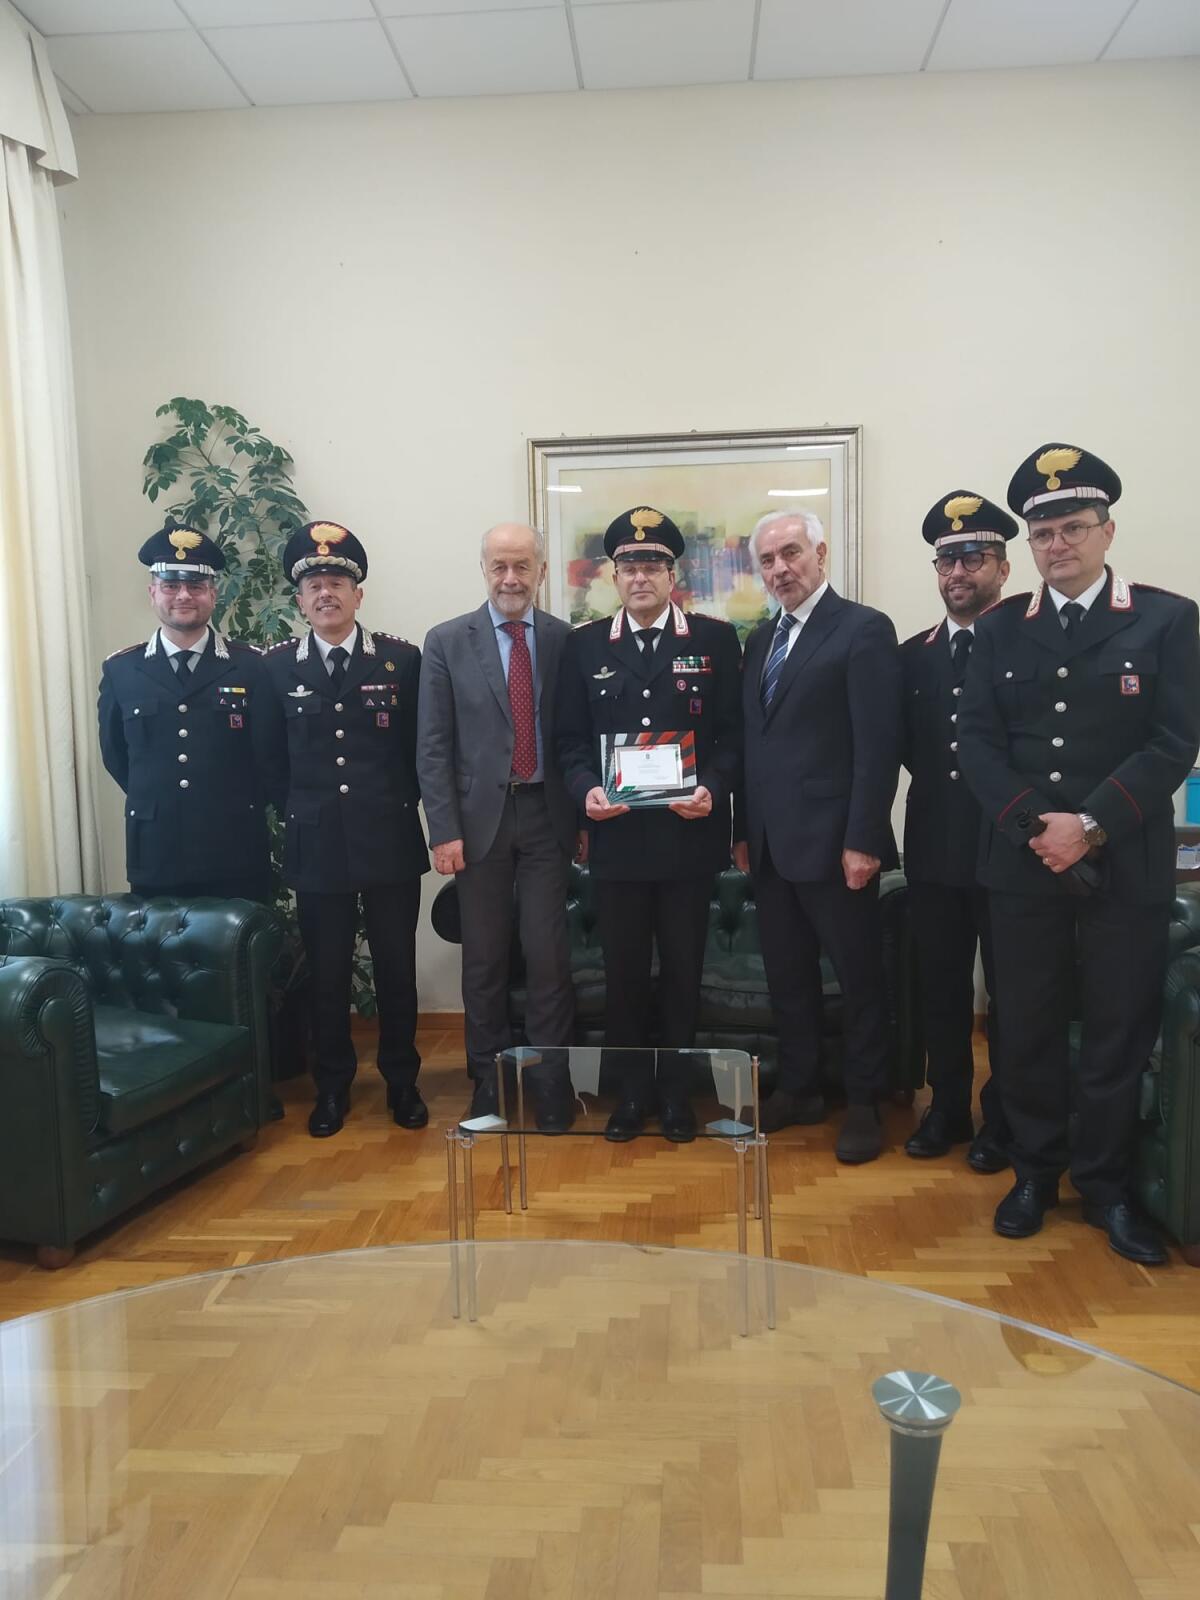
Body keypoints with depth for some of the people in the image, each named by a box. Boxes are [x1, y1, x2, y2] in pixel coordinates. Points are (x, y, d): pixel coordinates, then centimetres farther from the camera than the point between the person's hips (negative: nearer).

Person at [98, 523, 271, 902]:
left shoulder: (252, 666, -1)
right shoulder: (119, 670, 4)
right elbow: (114, 755, 14)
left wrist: (236, 805, 7)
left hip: (237, 856, -1)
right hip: (155, 856, 2)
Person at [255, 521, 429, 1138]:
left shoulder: (401, 658, -1)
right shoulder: (277, 666, 3)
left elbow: (420, 746, 5)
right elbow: (270, 758, 10)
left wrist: (397, 803, 3)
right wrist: (298, 812, 7)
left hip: (390, 839, 0)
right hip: (315, 844, 1)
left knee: (396, 967, 8)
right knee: (327, 972, 9)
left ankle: (402, 1081, 25)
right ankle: (332, 1086, 25)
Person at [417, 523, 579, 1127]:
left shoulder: (567, 640, 4)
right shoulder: (447, 641, 1)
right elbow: (433, 745, -1)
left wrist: (584, 815, 2)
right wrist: (444, 829, -7)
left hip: (546, 814, 0)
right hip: (479, 816, 0)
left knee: (549, 955, 0)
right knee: (484, 959, 9)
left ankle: (552, 1085, 15)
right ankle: (489, 1083, 24)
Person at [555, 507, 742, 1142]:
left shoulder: (715, 638, 3)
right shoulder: (585, 644, 8)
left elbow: (733, 732, 1)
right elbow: (570, 739, 7)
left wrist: (713, 787, -16)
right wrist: (586, 789, -11)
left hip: (689, 834, -1)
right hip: (615, 836, 1)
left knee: (683, 968, 10)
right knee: (623, 969, 9)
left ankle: (676, 1091, 26)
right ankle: (631, 1091, 25)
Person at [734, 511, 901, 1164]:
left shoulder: (863, 629, -8)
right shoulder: (760, 640, 15)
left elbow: (878, 745, -14)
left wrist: (863, 840, -18)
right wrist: (743, 829, 11)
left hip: (833, 841, -7)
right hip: (770, 843, 7)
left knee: (859, 976, 7)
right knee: (786, 974, 15)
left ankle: (863, 1103, 21)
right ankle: (798, 1088, 30)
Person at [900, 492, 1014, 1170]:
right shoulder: (914, 655, 10)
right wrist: (941, 783, 2)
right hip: (935, 849, 5)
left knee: (1009, 993, 8)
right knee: (941, 989, 13)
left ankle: (1003, 1121, 23)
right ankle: (948, 1109, 28)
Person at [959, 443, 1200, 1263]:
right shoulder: (1001, 627, 8)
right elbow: (979, 739, 1)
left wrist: (1090, 825, -16)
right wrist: (1034, 827, -12)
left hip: (1129, 867, -2)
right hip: (1024, 863, 2)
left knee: (1118, 1033, 8)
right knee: (1028, 1029, 10)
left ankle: (1106, 1185, 25)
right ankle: (1037, 1170, 27)